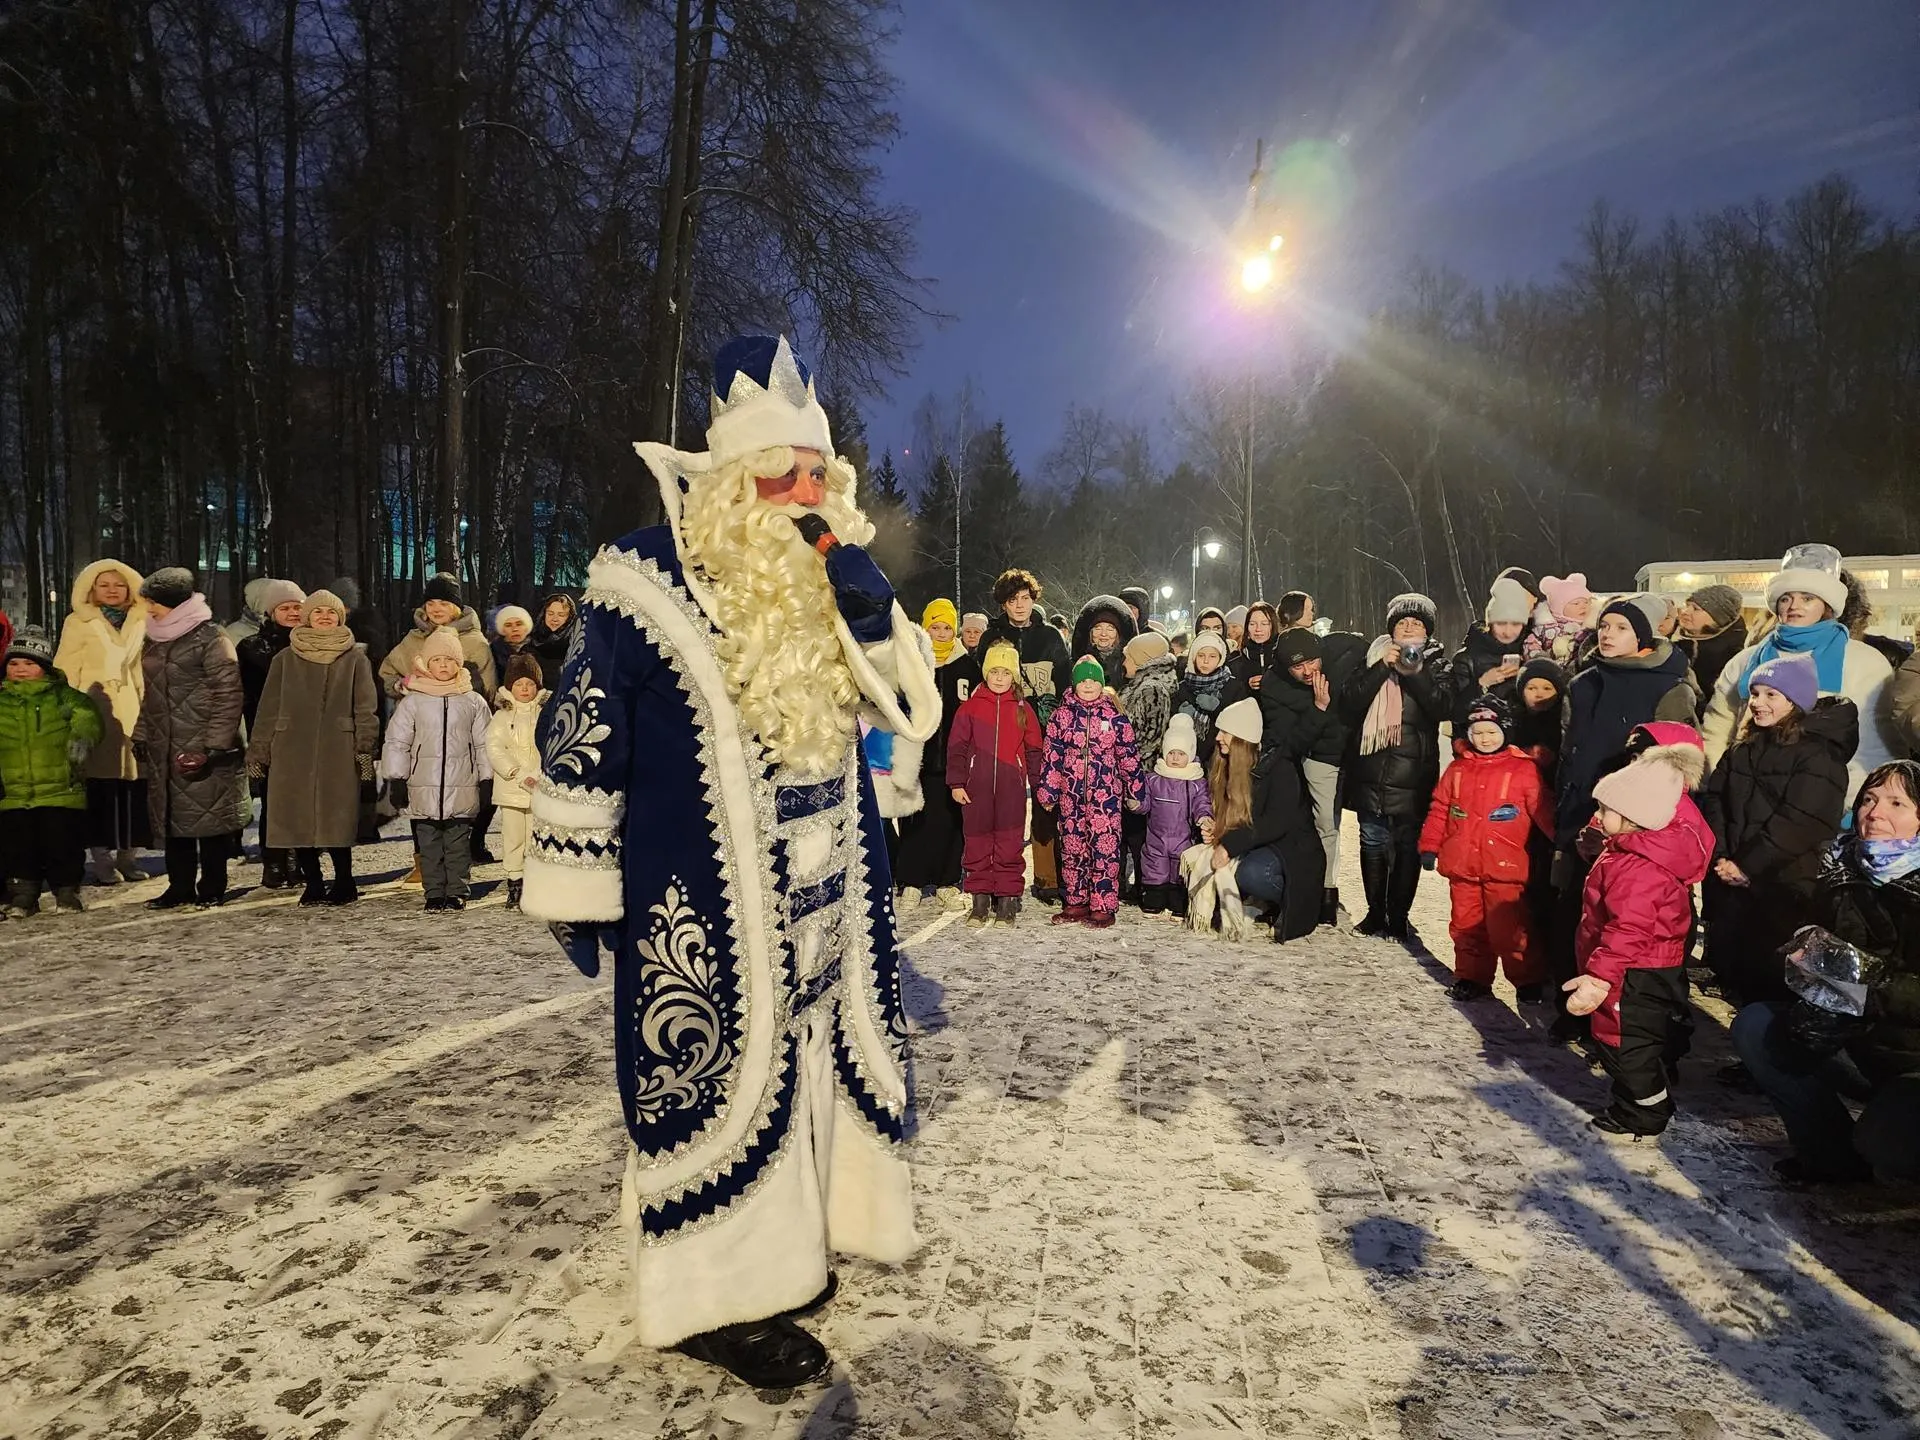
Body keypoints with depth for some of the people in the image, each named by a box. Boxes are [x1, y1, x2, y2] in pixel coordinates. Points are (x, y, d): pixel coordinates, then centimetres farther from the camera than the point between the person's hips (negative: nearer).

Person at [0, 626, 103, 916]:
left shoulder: (64, 696, 0)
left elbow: (87, 719, -12)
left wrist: (82, 739, -34)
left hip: (61, 792, -3)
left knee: (63, 848, 3)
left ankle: (67, 894, 20)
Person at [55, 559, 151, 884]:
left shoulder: (141, 622, 14)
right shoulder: (79, 623, 6)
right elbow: (66, 673, 2)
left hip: (135, 712, 3)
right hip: (97, 713, -3)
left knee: (135, 784, 0)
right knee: (100, 784, -4)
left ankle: (128, 855, 10)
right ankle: (102, 858, 2)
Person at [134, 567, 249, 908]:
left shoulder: (211, 639, -8)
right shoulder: (153, 642, 16)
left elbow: (229, 696, -13)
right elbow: (149, 695, 25)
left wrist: (214, 746, -17)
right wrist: (141, 735, 15)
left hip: (204, 749, -7)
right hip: (164, 749, 7)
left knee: (210, 815, -2)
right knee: (170, 816, 9)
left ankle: (212, 887, 8)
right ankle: (180, 886, 18)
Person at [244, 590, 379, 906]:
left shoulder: (355, 658, 7)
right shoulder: (286, 659, 11)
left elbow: (366, 708, 3)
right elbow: (268, 709, 11)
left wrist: (365, 750, -5)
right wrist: (258, 751, 6)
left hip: (338, 754, -2)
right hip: (292, 752, 2)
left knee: (336, 819, -4)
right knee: (297, 820, 1)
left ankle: (343, 883, 9)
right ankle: (313, 884, 12)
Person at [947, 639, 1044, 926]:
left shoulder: (1022, 709, 7)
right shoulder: (970, 706, 4)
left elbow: (1034, 749, 11)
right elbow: (957, 747, 4)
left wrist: (1039, 784, 6)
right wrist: (956, 782, -2)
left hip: (1012, 788, 0)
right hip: (976, 787, 0)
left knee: (1010, 845, 1)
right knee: (977, 843, 5)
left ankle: (1007, 901, 11)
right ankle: (980, 901, 15)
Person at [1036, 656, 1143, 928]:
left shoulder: (1114, 715, 4)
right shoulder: (1062, 714, 6)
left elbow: (1128, 755, 6)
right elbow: (1051, 754, 7)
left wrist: (1133, 791, 6)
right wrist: (1047, 789, 5)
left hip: (1105, 794, -2)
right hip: (1071, 794, 2)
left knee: (1105, 849, -4)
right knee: (1072, 849, 8)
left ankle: (1104, 906, 3)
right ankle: (1076, 903, 18)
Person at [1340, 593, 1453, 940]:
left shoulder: (1436, 664, 8)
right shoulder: (1373, 657, 11)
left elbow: (1443, 708, -10)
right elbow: (1348, 707, -3)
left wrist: (1413, 671, -16)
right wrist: (1381, 668, -11)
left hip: (1413, 772, -2)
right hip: (1371, 768, 2)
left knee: (1407, 845, -1)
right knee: (1372, 842, 7)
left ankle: (1398, 917, 9)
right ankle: (1375, 911, 20)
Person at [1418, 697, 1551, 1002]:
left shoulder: (1524, 768, -2)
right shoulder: (1458, 768, 9)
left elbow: (1543, 810, -4)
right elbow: (1439, 809, 12)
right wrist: (1429, 846, 9)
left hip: (1504, 866, -4)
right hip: (1462, 864, 4)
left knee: (1508, 929, -3)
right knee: (1467, 926, 12)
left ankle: (1527, 982, 13)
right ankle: (1472, 978, 25)